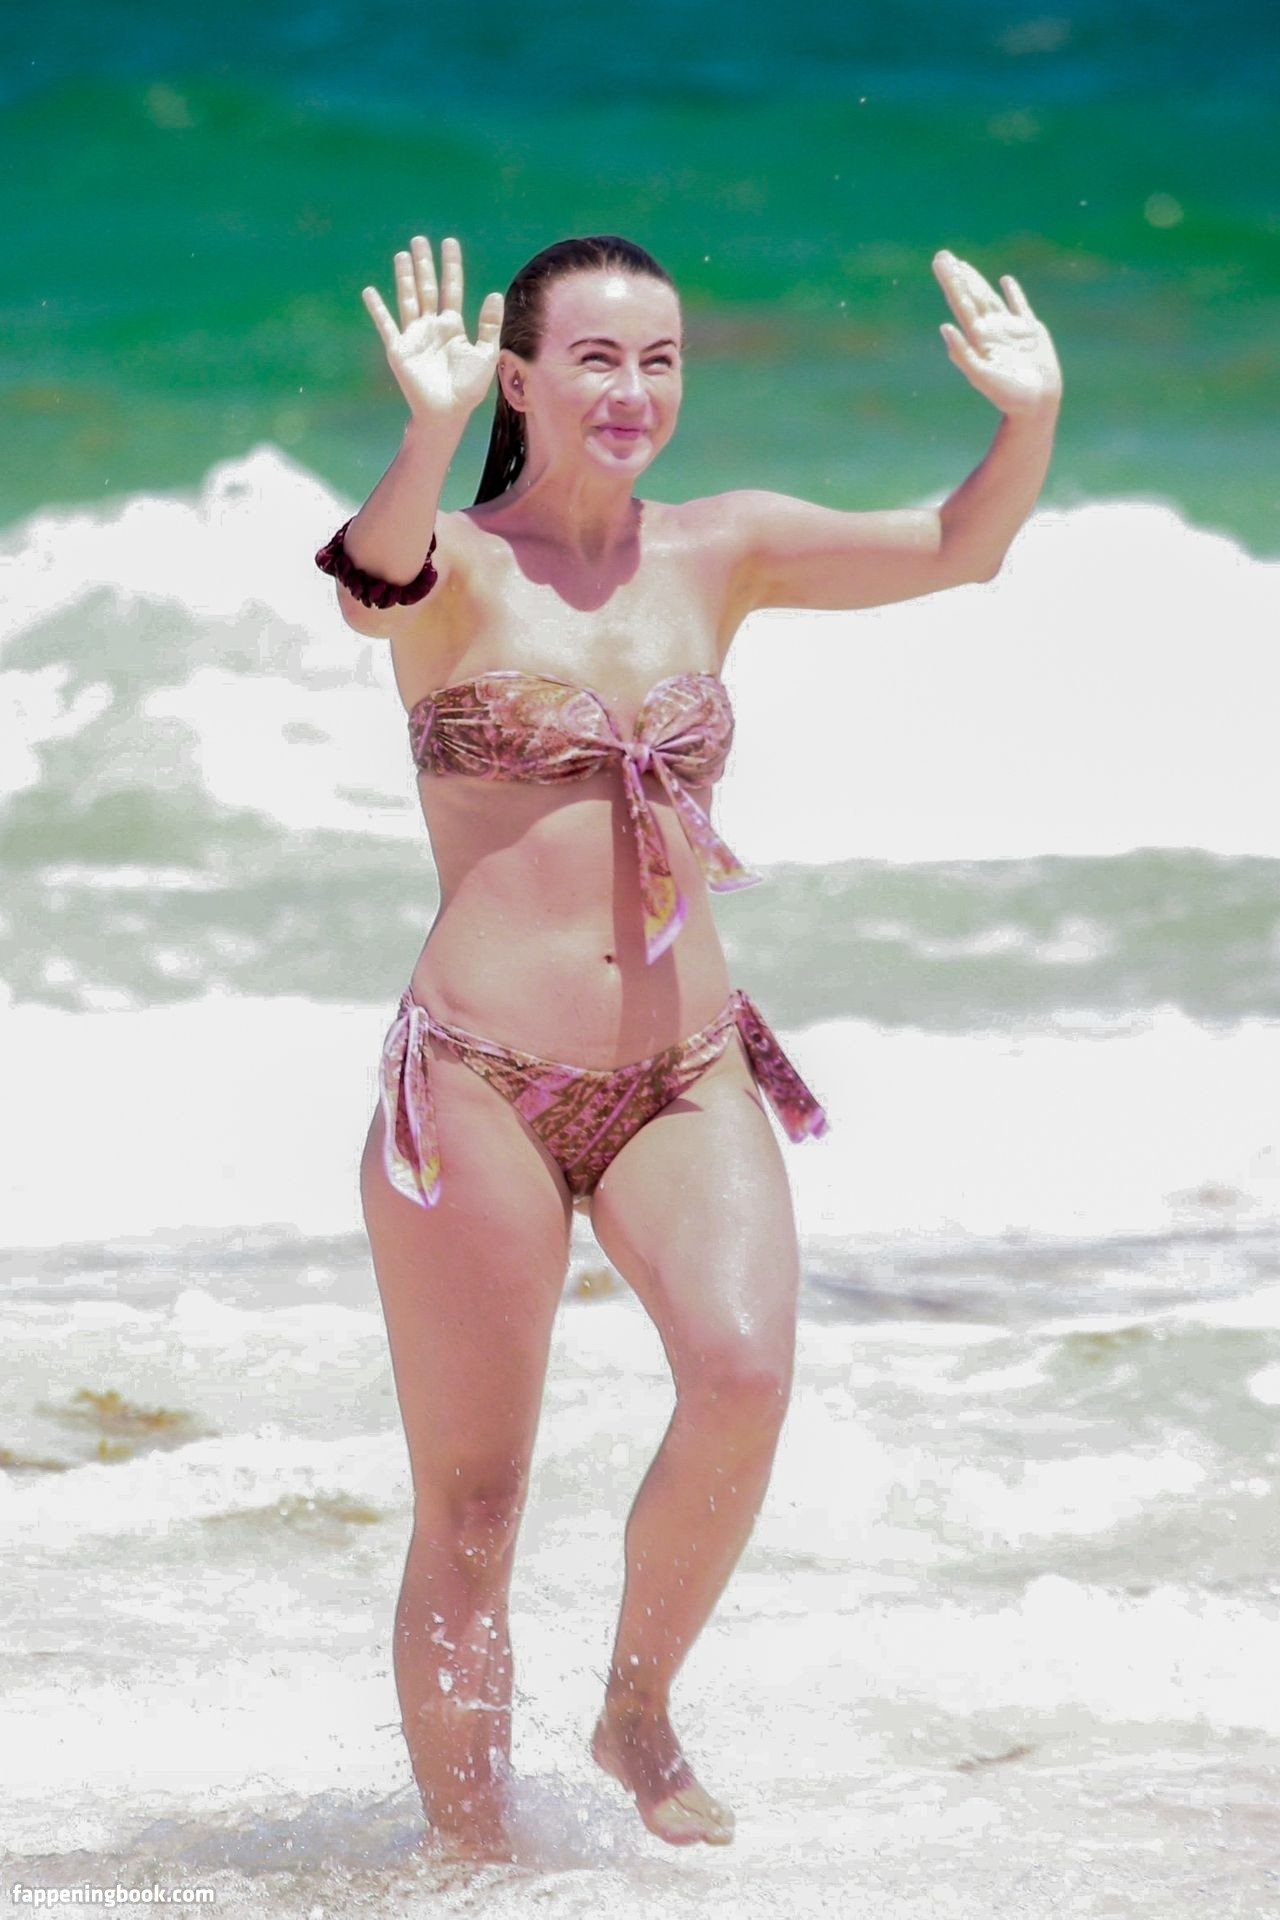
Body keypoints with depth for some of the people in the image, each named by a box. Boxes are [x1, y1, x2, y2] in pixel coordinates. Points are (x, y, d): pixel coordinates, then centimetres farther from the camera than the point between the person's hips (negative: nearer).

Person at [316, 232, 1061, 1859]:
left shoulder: (718, 551, 8)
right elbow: (375, 583, -28)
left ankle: (639, 1708, 1)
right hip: (479, 1083, -3)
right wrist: (428, 436, -49)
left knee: (745, 1372, -23)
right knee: (471, 1508, 0)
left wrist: (1028, 421, -21)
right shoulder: (457, 566, -4)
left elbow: (955, 547, 0)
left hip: (688, 1076, 3)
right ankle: (472, 1847, 15)